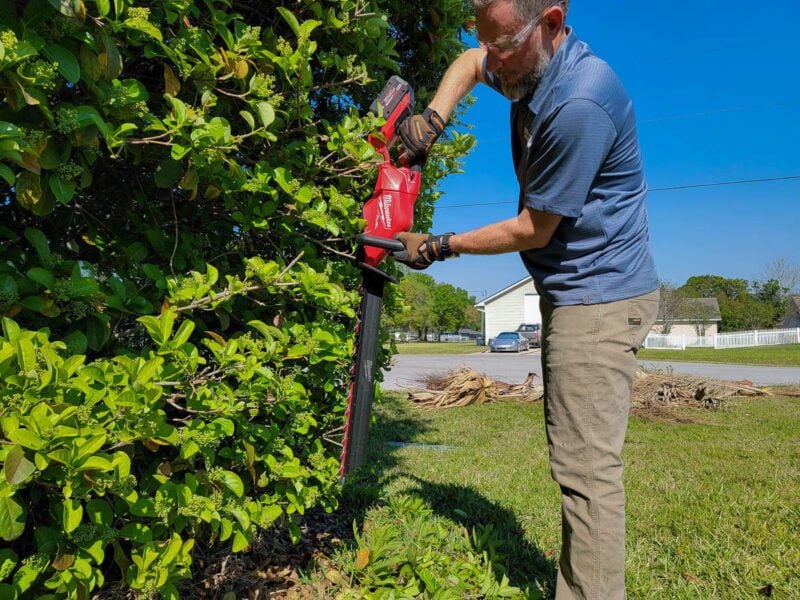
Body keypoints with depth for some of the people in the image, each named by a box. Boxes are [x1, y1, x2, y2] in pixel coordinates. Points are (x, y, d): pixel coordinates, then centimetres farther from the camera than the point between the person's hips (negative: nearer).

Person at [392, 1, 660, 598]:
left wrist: (439, 247, -6)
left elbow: (533, 230, -18)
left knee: (586, 466, -9)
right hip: (570, 293, 10)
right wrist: (434, 117, 7)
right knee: (578, 457, 14)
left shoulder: (579, 103, -24)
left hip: (600, 299, -10)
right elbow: (468, 63, 27)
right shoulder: (532, 62, 6)